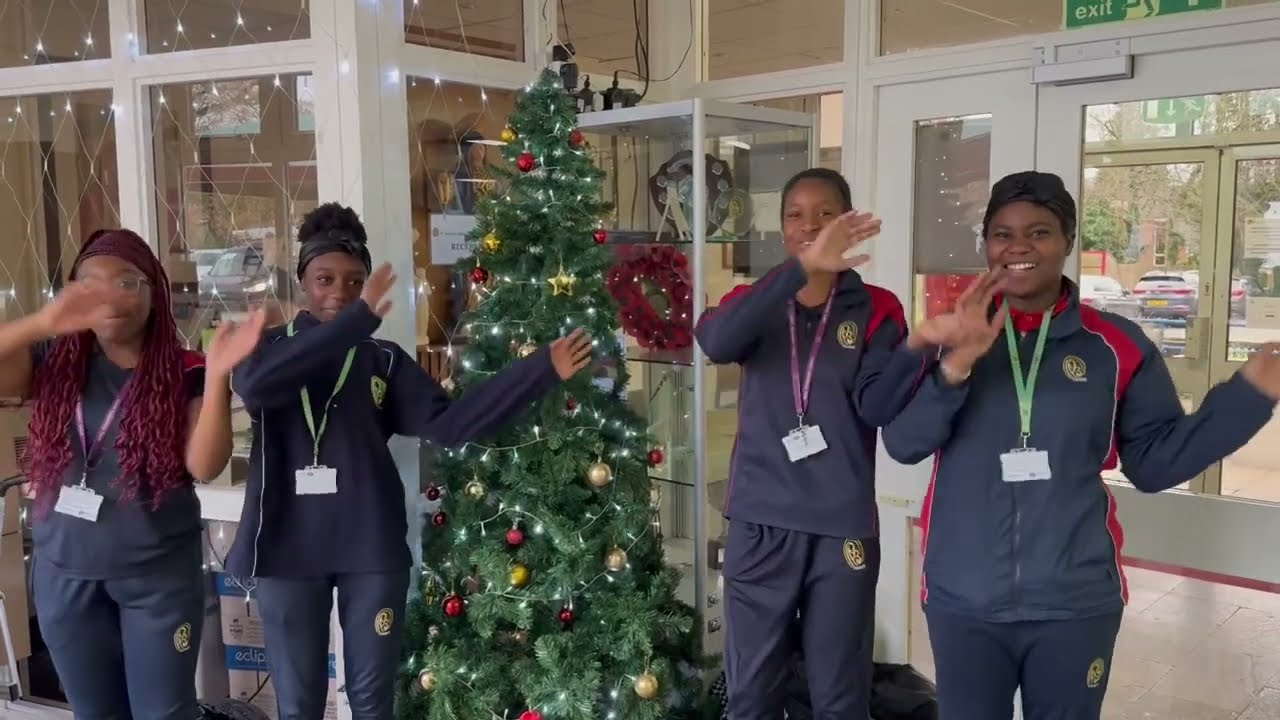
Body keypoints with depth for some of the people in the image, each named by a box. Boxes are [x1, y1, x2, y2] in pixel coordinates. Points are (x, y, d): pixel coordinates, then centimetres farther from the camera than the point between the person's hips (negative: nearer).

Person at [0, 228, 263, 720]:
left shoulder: (185, 373, -7)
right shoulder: (54, 361, 0)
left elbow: (205, 466, -18)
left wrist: (217, 376, -31)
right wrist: (43, 323, -31)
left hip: (161, 572, -2)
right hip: (65, 572, 3)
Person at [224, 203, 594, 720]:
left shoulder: (383, 360, 4)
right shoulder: (268, 346, 2)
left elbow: (448, 423, -9)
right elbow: (252, 385, -22)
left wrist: (541, 368, -17)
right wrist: (357, 320, -27)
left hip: (371, 546, 1)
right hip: (287, 547, 0)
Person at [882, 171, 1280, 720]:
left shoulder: (1117, 345, 0)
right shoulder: (950, 335, 0)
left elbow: (1156, 460, 2)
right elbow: (903, 443, -10)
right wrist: (958, 361, -25)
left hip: (1075, 602, 0)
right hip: (962, 599, 0)